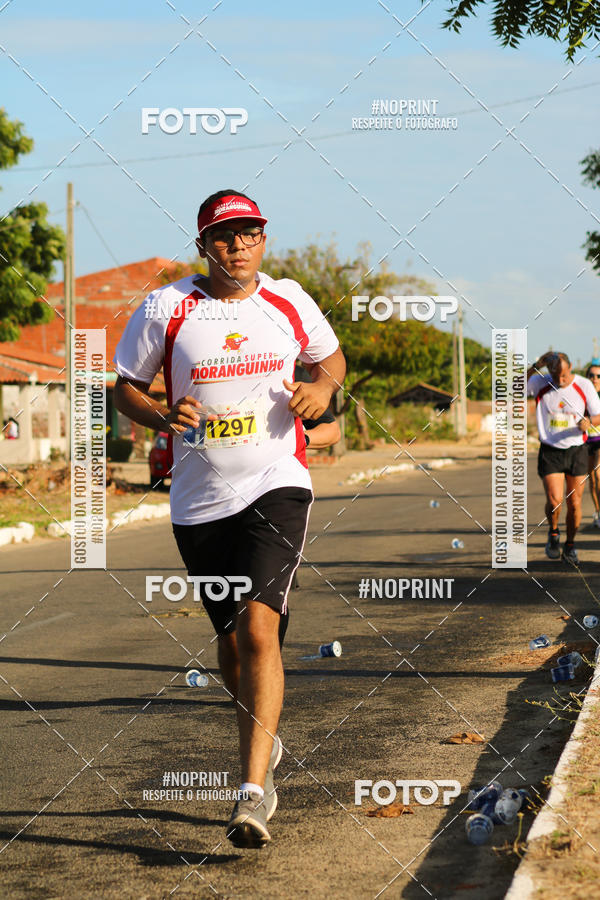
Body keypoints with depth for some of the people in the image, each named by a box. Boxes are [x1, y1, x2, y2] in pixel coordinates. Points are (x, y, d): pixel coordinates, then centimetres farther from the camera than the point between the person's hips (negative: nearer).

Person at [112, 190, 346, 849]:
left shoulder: (288, 300, 3)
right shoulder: (165, 308, -2)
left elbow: (331, 355, 20)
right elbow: (126, 386, 6)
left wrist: (323, 387, -3)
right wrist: (163, 417, -15)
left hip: (277, 485, -1)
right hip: (200, 501, 1)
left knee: (258, 626, -20)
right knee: (231, 642, 12)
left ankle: (252, 791, -21)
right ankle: (263, 744, 42)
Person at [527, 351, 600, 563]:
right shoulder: (540, 384, -6)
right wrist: (535, 366, -14)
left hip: (577, 451, 1)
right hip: (550, 451, -1)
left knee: (574, 503, 2)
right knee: (554, 501, -13)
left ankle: (570, 546, 21)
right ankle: (553, 534, 17)